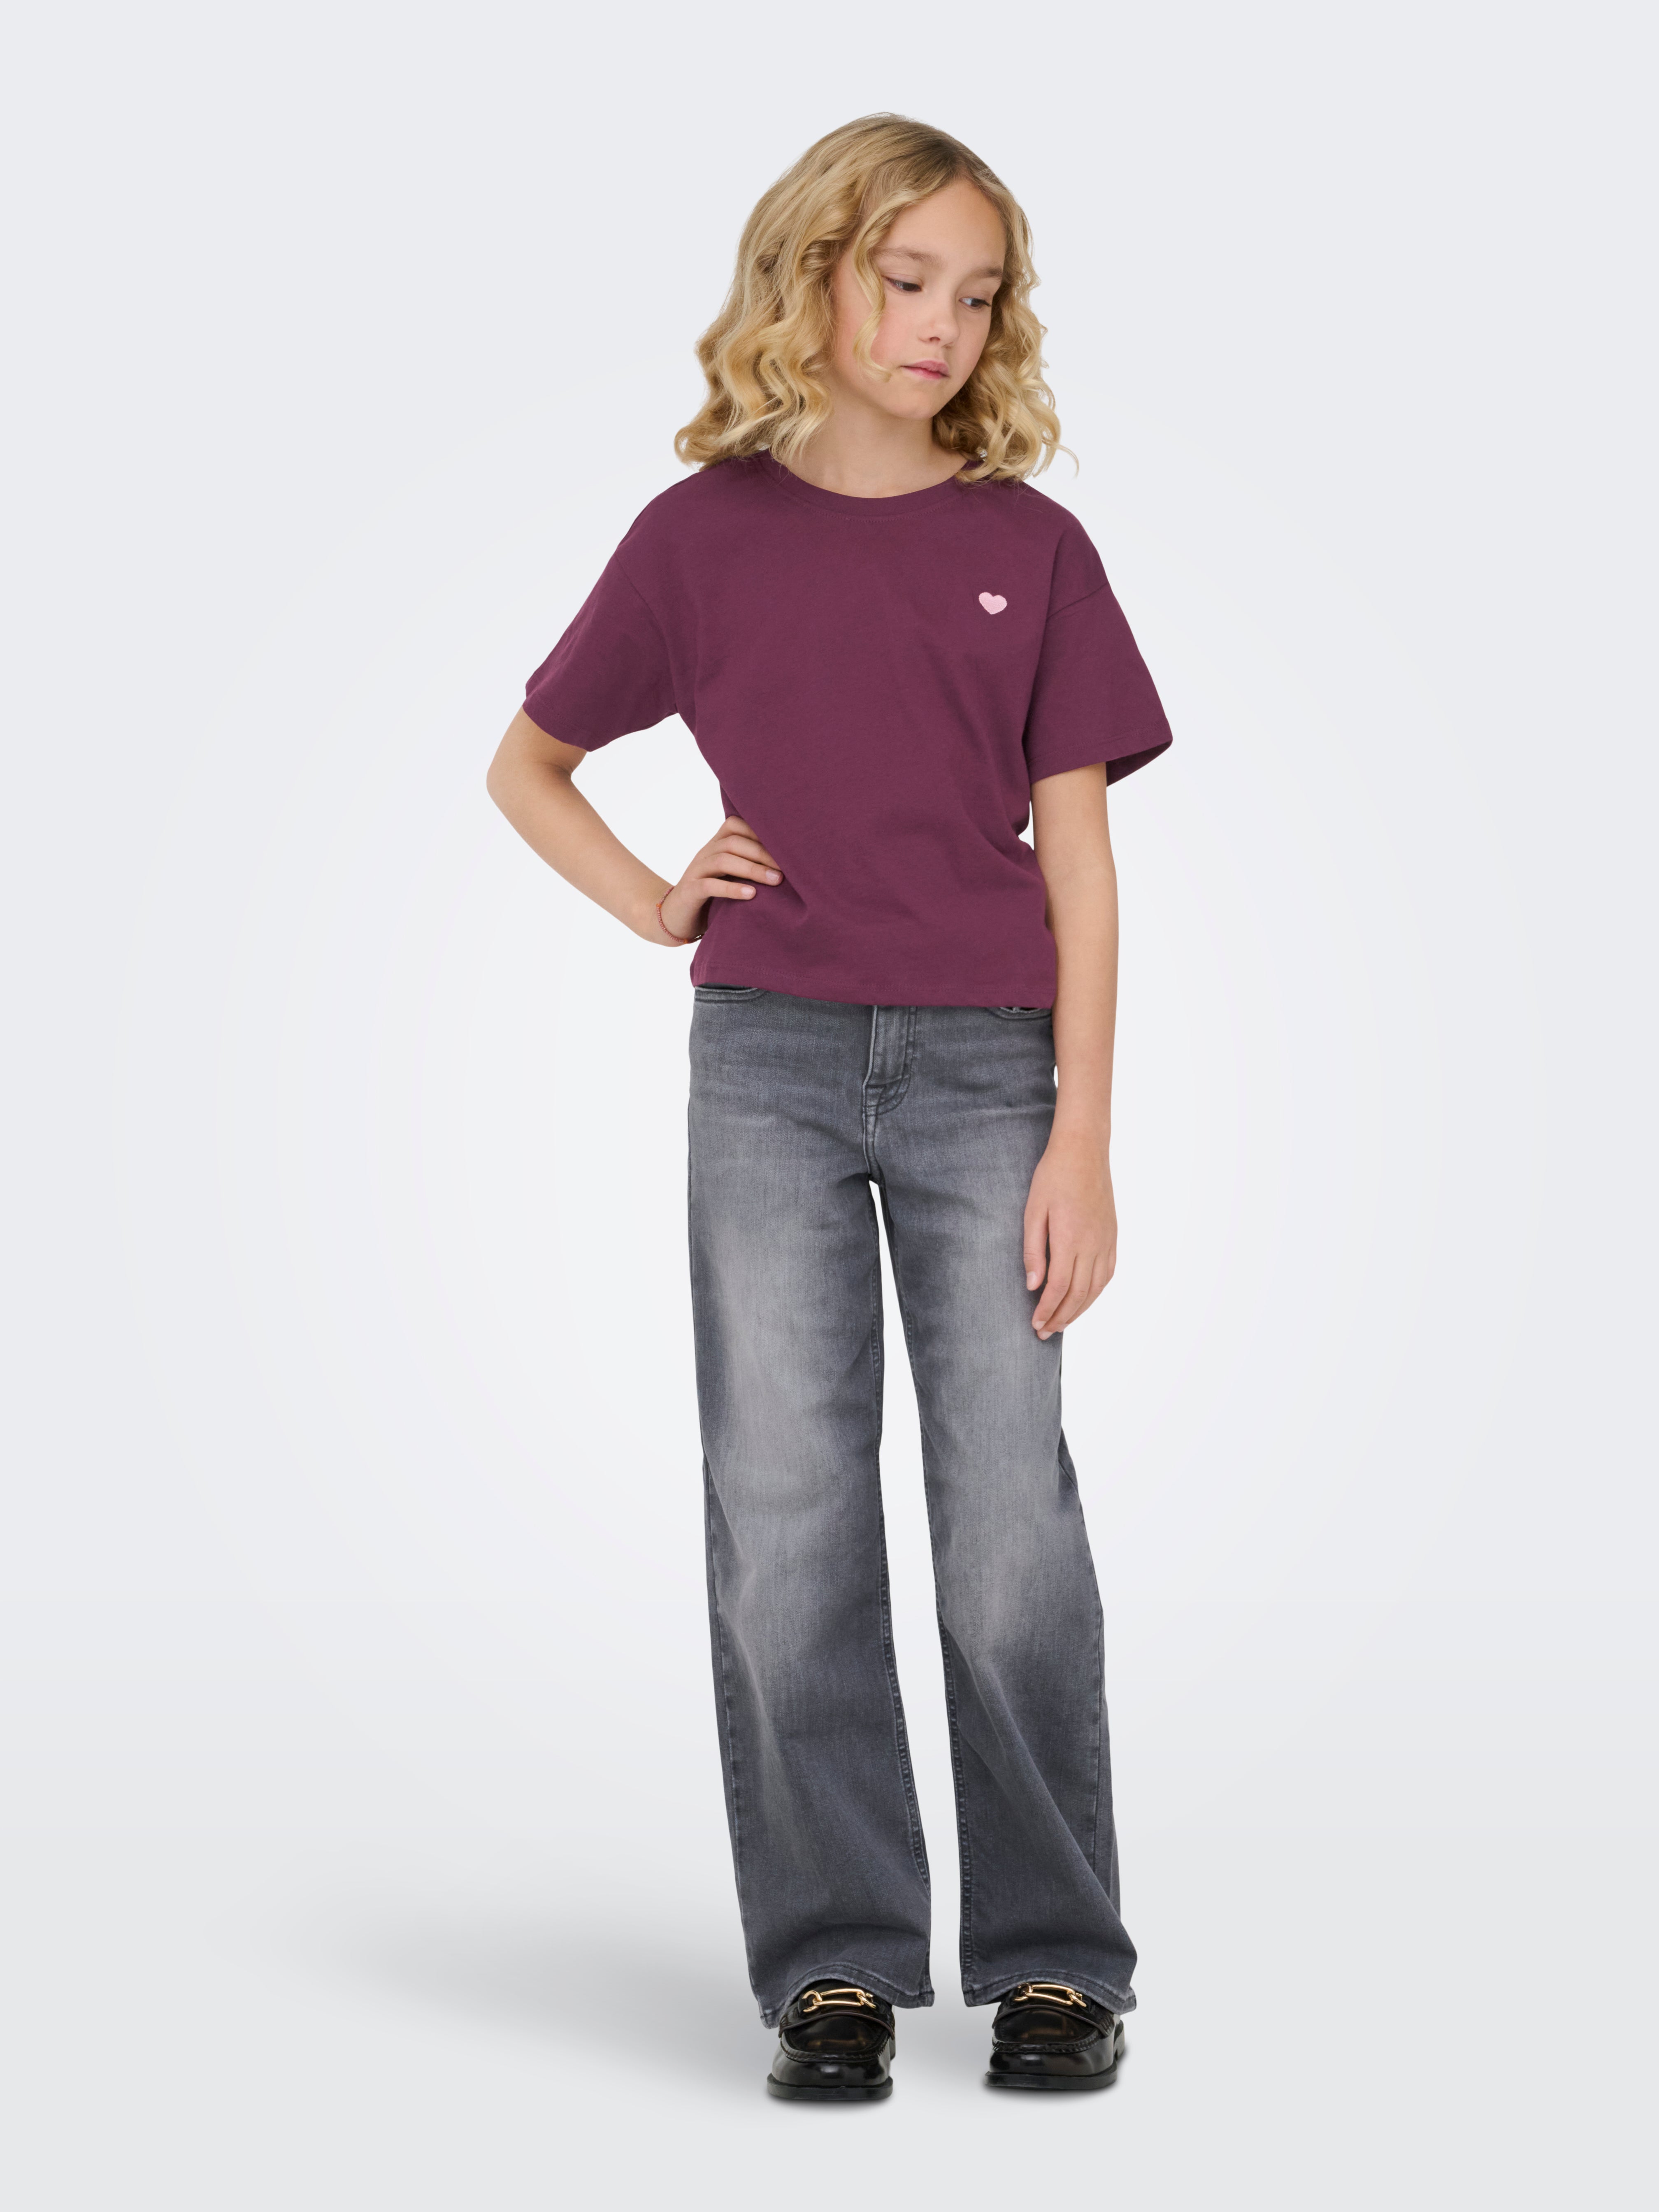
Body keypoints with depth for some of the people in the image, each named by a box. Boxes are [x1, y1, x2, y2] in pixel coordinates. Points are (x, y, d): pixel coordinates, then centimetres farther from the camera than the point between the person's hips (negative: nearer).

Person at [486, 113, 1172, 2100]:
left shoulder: (1030, 550, 5)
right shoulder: (705, 536, 6)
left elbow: (1078, 858, 3)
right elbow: (525, 764, 18)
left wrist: (1083, 1138, -4)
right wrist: (649, 903, 1)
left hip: (986, 1061, 0)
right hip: (767, 1059, 1)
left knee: (1010, 1512, -2)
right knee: (786, 1514, 0)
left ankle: (1054, 1954, 8)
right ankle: (833, 1958, 8)